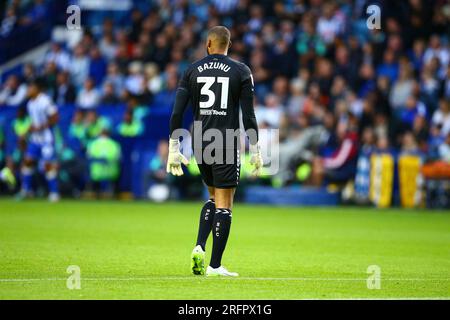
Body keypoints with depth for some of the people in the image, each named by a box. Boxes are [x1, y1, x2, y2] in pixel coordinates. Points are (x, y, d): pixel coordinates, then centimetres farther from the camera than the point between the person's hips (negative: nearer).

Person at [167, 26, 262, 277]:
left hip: (200, 141, 3)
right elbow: (248, 115, -4)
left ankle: (199, 247, 2)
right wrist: (256, 151, 1)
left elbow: (177, 112, 1)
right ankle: (215, 266, -2)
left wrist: (174, 150, 5)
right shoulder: (241, 71, 0)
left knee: (214, 198, 21)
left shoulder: (193, 71, 7)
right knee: (224, 204, 1)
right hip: (226, 143, -3)